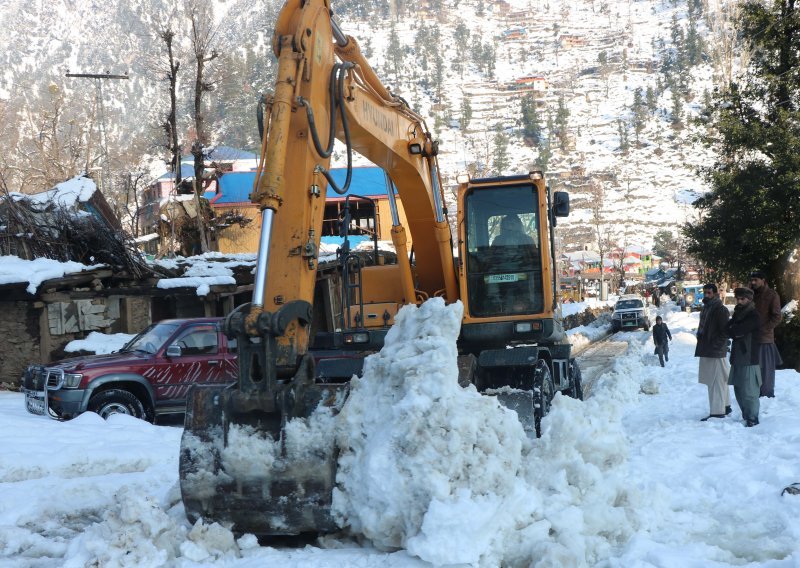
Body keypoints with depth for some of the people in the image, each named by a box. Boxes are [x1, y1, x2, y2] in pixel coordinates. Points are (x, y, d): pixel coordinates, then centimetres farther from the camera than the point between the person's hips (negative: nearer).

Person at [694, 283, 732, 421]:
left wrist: (715, 346, -21)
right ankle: (725, 406, 27)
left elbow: (724, 332, -17)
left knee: (716, 382, -9)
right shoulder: (706, 309, 17)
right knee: (720, 381, 18)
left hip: (715, 353, -10)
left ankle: (717, 412, -9)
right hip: (706, 352, 10)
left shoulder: (721, 310, -12)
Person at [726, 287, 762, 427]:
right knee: (738, 389, 11)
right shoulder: (737, 314, 17)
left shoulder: (753, 317, -8)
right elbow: (728, 329, 6)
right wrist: (737, 334, -9)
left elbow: (734, 331, -17)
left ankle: (752, 419, -2)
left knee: (748, 391, -8)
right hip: (737, 358, 8)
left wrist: (733, 331, 2)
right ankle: (746, 416, 21)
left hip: (749, 359, -8)